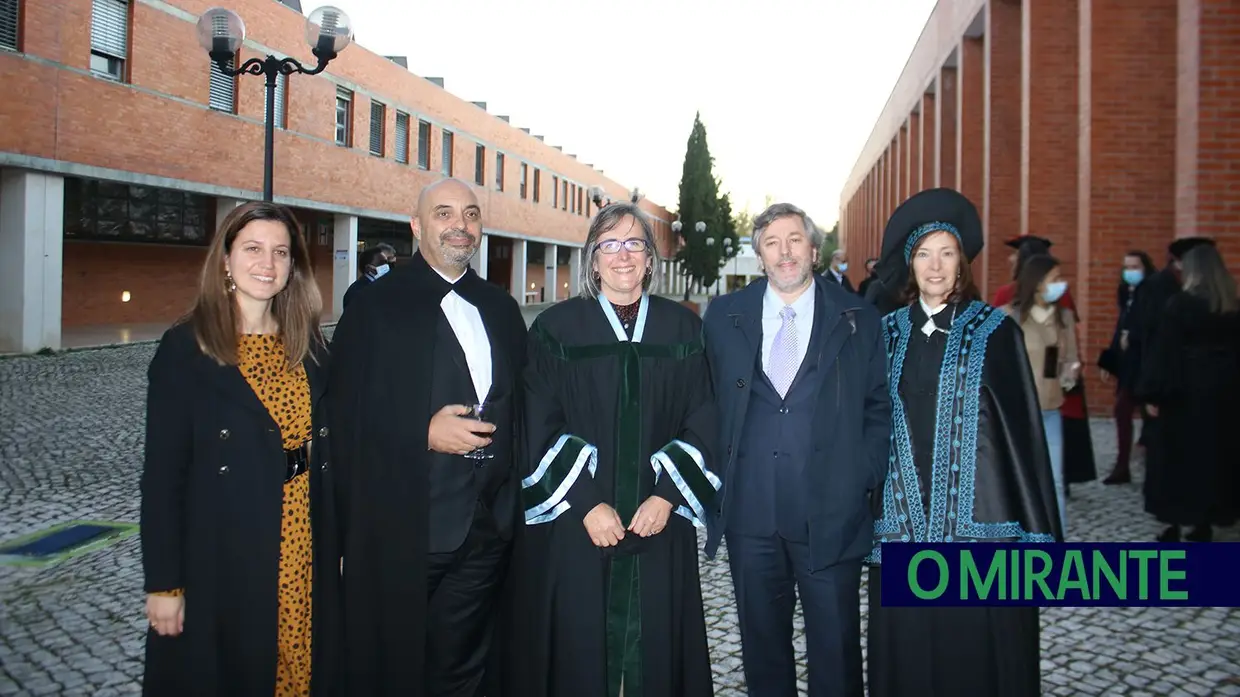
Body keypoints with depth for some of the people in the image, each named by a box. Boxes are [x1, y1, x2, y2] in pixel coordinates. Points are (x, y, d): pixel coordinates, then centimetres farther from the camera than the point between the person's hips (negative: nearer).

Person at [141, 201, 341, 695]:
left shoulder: (309, 345, 5)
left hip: (305, 557, 4)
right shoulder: (186, 347, -7)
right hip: (220, 560, -3)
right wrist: (163, 582, -10)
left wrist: (337, 545, 6)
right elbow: (163, 472, -8)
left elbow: (324, 452, 9)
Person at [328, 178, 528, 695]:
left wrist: (514, 505, 7)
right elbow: (346, 416, -8)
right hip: (403, 532, -4)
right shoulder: (376, 306, -4)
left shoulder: (501, 308, 11)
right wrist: (425, 433, -19)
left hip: (489, 530, 4)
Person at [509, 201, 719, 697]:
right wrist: (586, 504, -12)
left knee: (655, 652, 7)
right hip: (575, 525, -1)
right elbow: (540, 429, -4)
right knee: (578, 655, 5)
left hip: (660, 523, 2)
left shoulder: (683, 328, 6)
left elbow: (703, 420, 3)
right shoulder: (556, 328, 1)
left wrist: (668, 494, -8)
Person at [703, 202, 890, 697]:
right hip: (750, 512, 2)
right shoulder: (724, 317, 5)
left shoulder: (857, 319, 3)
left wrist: (866, 479, -4)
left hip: (831, 512, -1)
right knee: (762, 641, 15)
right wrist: (717, 474, 2)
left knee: (835, 647, 8)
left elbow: (879, 408, 6)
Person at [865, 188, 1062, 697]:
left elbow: (1023, 429, -2)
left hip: (977, 519, -2)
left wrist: (1038, 531, -5)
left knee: (976, 653, 2)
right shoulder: (889, 333, 9)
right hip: (904, 521, 3)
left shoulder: (994, 331, -1)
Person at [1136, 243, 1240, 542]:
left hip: (1185, 390, -5)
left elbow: (1163, 351, -13)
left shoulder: (1180, 304, -12)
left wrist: (1152, 394, -10)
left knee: (1178, 455, 3)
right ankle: (1205, 523, 16)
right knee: (1214, 451, 11)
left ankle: (1176, 524, 4)